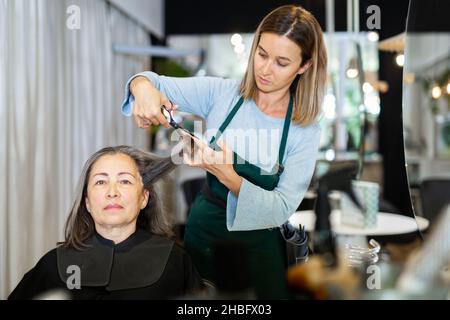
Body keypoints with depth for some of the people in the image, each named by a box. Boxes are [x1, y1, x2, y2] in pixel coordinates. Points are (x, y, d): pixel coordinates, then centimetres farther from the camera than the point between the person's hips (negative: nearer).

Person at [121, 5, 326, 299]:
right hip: (202, 232, 2)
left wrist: (229, 177, -35)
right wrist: (143, 87, -28)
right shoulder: (220, 92, -10)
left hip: (258, 248, -1)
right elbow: (157, 83, -4)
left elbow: (281, 209, -19)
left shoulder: (306, 131, -14)